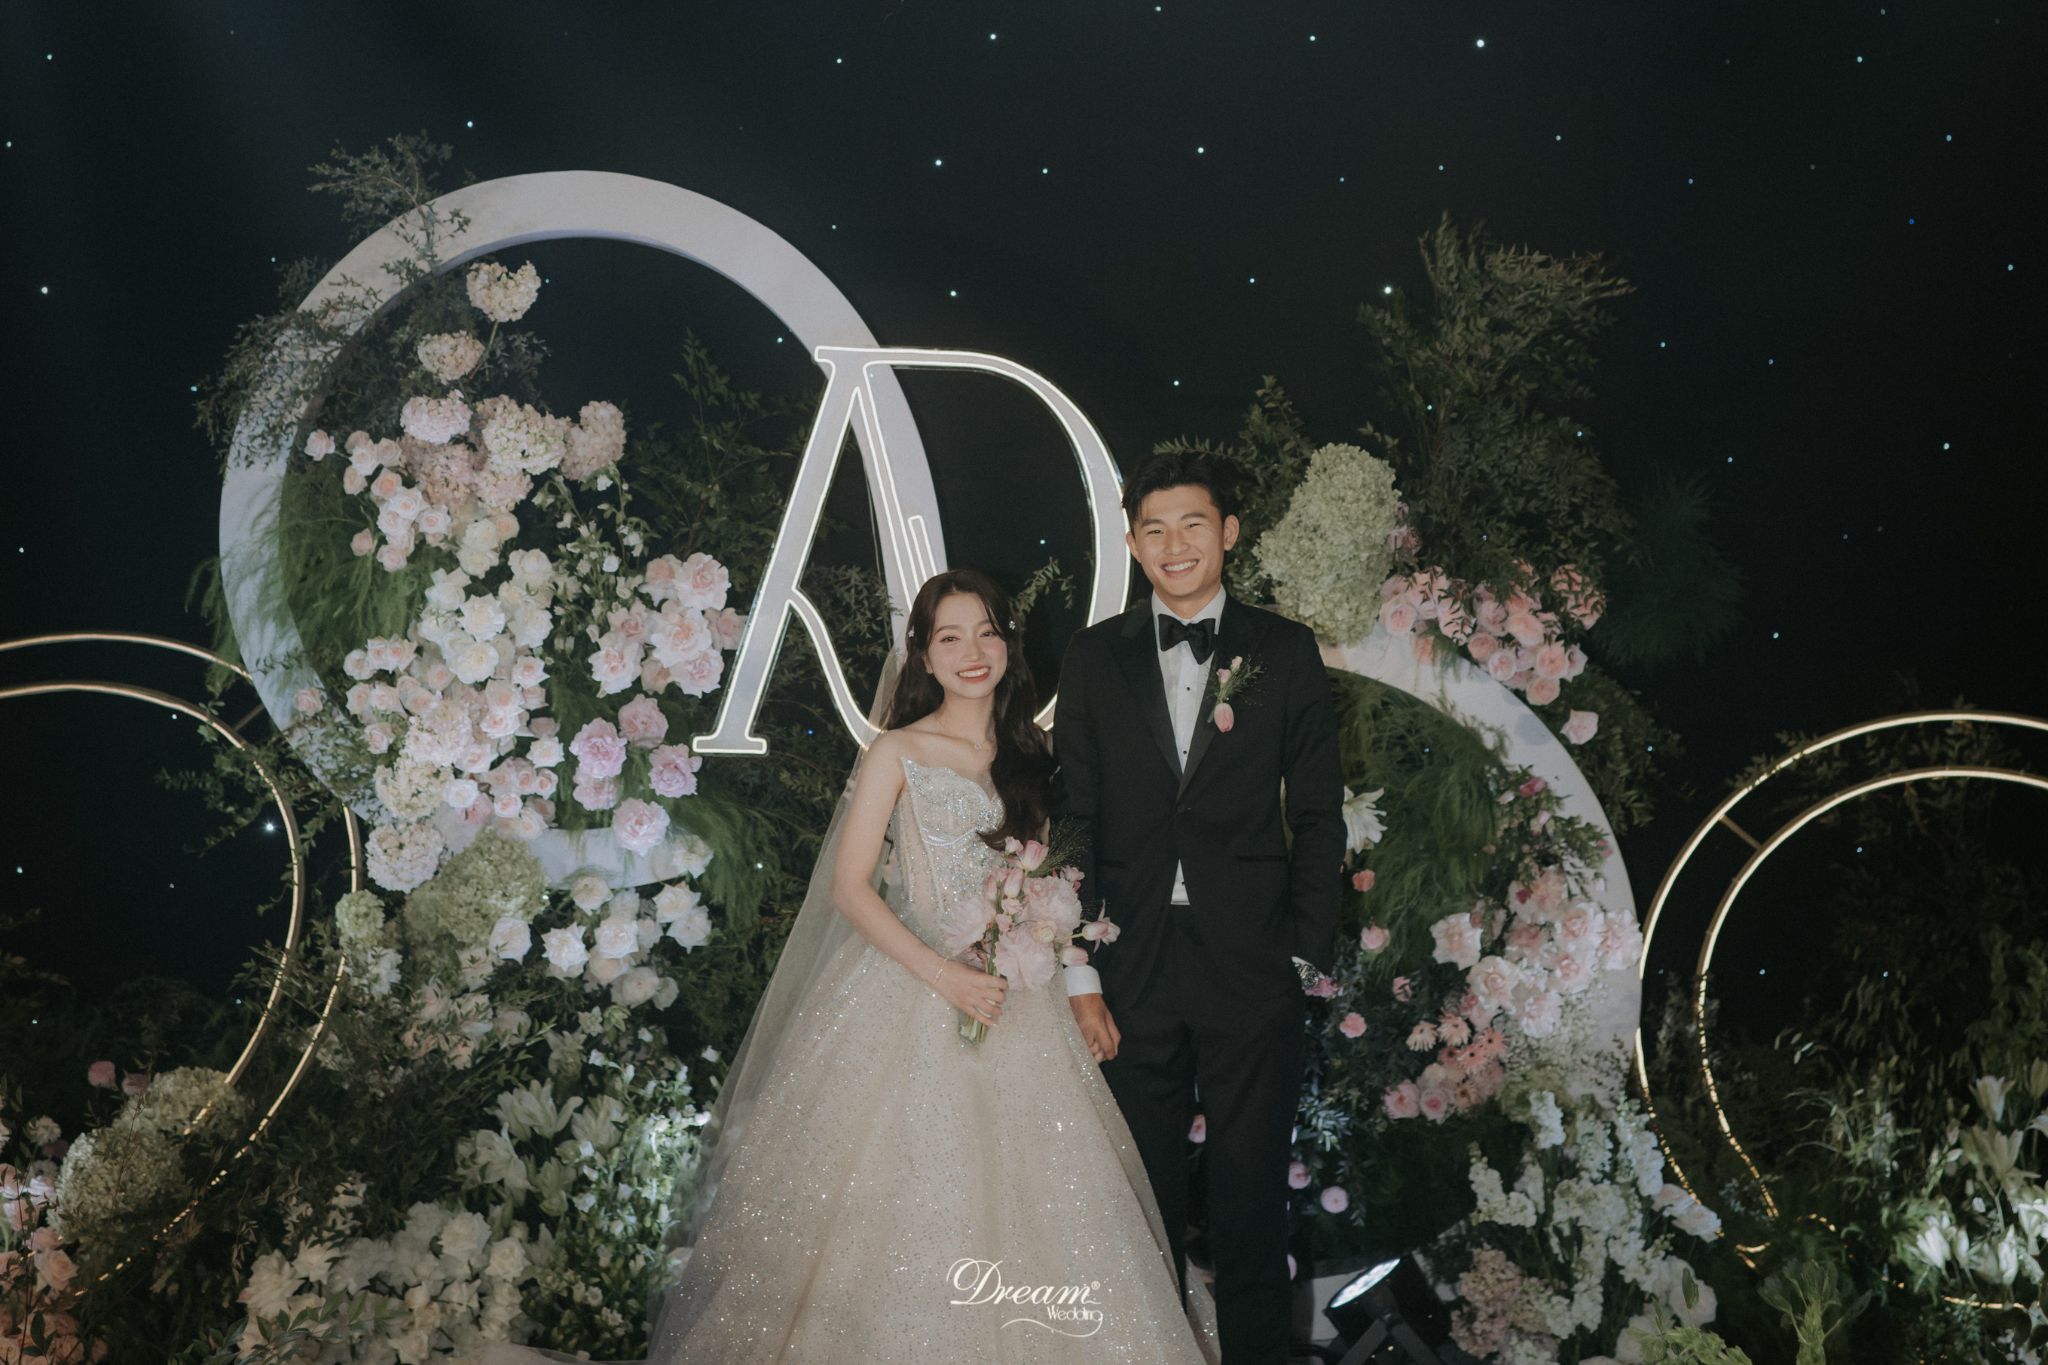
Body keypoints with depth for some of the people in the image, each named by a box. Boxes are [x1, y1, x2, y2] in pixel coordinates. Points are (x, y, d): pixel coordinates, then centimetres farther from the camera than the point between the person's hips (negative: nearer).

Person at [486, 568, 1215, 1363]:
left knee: (1018, 1200, 4)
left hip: (1016, 997, 4)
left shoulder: (1029, 753, 10)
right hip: (910, 995, -4)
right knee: (902, 1201, -3)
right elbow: (849, 887, -8)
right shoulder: (898, 753, -3)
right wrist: (942, 975, -18)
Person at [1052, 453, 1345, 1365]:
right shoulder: (1095, 658, 5)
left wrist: (1307, 956, -3)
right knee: (1143, 1193, 11)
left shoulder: (1285, 652, 3)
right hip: (1133, 969, 1)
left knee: (1251, 1189, 8)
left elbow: (1317, 815, 3)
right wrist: (1078, 972, -2)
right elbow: (1074, 818, 3)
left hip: (1252, 970, -1)